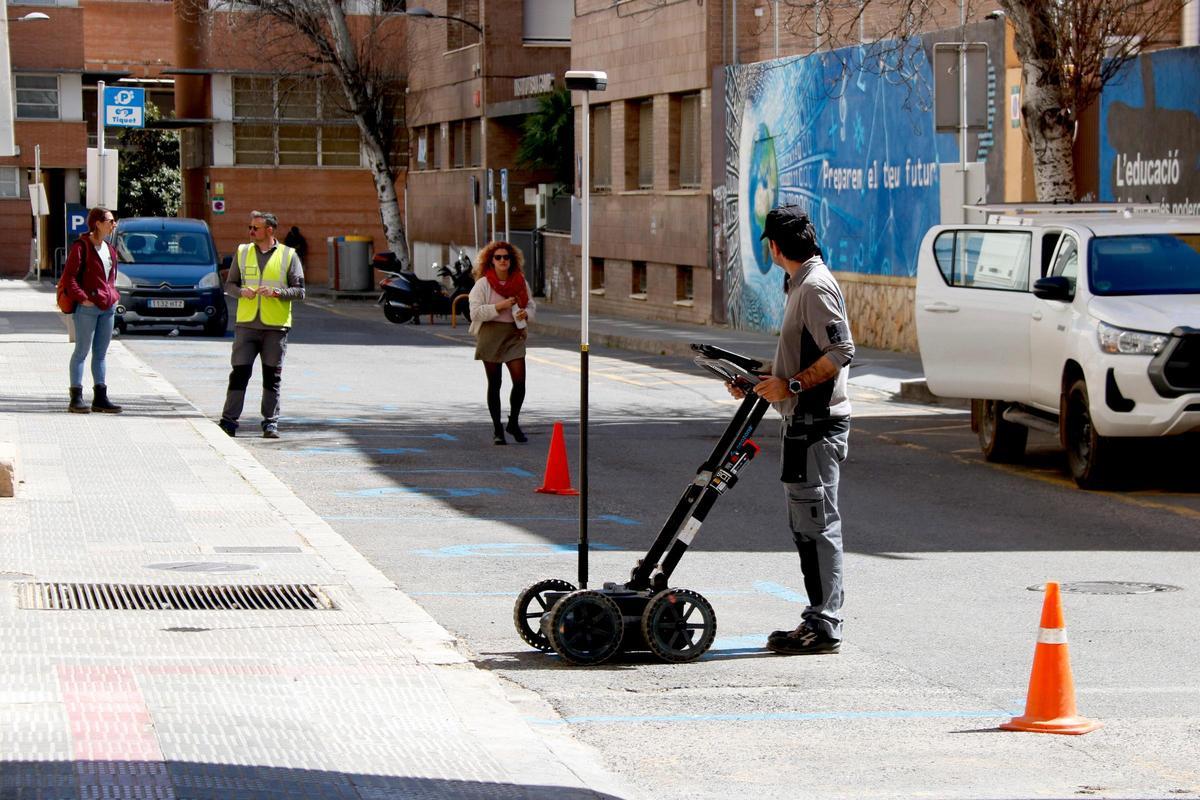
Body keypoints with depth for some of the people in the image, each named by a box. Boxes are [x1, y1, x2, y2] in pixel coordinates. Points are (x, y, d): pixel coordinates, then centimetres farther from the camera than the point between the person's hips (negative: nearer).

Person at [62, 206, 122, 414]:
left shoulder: (109, 249, 14)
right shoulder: (81, 246, -9)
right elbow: (68, 277, -13)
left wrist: (112, 296, 12)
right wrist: (82, 298, -19)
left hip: (107, 307, 8)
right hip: (87, 307, -8)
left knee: (101, 353, 10)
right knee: (82, 351, -4)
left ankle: (100, 397, 15)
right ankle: (76, 398, -1)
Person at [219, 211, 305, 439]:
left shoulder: (288, 256, 3)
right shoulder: (243, 252, 11)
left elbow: (299, 291, 1)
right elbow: (229, 284, 15)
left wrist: (276, 292, -15)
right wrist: (242, 291, -6)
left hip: (276, 326, -1)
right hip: (246, 324, 1)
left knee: (272, 377, 3)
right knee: (239, 373, -3)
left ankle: (271, 423, 10)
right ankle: (228, 421, -1)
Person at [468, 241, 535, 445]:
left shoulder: (520, 282, 7)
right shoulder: (483, 284, -6)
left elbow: (531, 305, 16)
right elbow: (475, 312, -12)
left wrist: (525, 314, -7)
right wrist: (500, 306, -20)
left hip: (514, 335, 3)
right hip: (491, 334, -3)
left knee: (520, 381, -4)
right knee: (494, 384, 3)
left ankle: (513, 423, 19)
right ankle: (497, 429, 13)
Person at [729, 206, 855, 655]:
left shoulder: (816, 287, -15)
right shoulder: (799, 285, 18)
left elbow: (840, 352, -22)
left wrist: (790, 386, -20)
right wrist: (758, 379, 20)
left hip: (818, 424, -11)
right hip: (802, 422, 11)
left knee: (817, 525, -8)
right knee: (804, 525, 14)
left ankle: (825, 627, -5)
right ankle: (819, 620, 20)